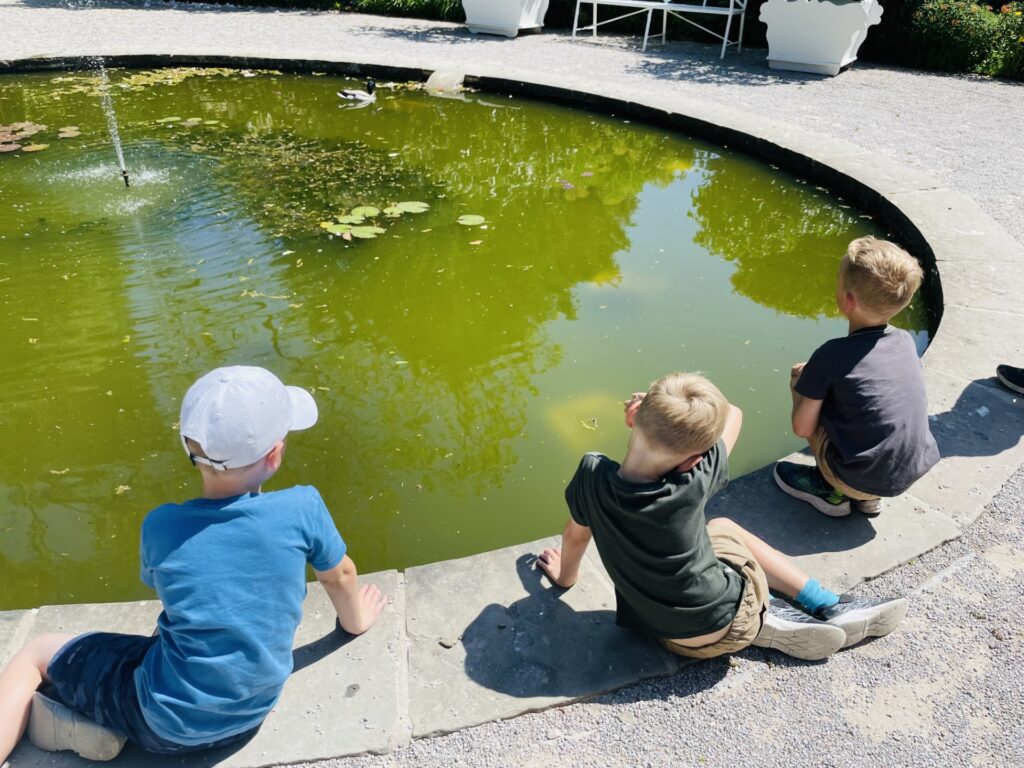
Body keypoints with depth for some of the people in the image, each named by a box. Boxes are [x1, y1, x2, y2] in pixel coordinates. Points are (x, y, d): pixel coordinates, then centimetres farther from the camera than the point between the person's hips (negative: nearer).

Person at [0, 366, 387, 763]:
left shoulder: (161, 526, -15)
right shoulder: (303, 508, -19)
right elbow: (340, 575, 0)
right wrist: (355, 621, 21)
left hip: (166, 719, -2)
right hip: (245, 720, 3)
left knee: (35, 654, 19)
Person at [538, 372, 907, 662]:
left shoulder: (593, 476, -25)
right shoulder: (693, 487, -29)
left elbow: (576, 534, -2)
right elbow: (733, 414, -12)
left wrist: (566, 575, 16)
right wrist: (680, 410, -11)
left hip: (667, 633, 3)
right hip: (724, 626, -3)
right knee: (725, 529, 27)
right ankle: (827, 606, 26)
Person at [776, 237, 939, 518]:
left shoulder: (832, 356, -19)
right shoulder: (906, 341, -1)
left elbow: (802, 428, -12)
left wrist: (799, 386, 7)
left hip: (861, 481, -6)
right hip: (917, 471, 6)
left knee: (811, 399, 9)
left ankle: (831, 492, 13)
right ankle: (868, 498, 19)